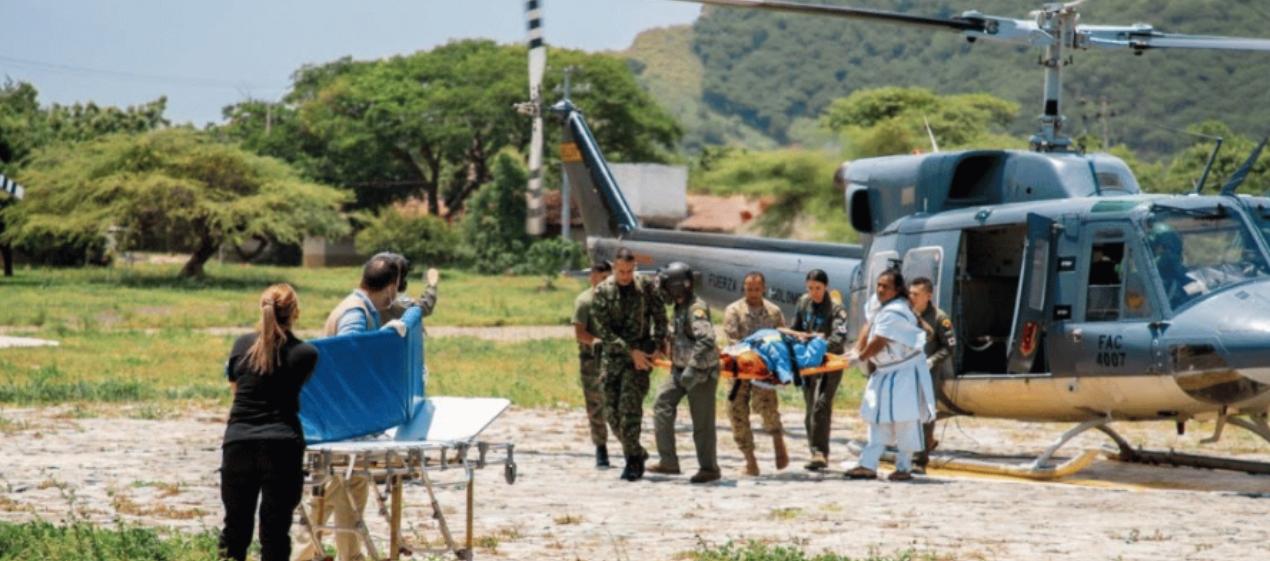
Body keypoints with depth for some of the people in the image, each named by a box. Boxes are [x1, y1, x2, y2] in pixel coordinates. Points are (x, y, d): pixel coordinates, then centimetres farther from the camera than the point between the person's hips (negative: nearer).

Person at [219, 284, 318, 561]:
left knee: (236, 526, 11)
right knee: (275, 528, 2)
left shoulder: (242, 345, 5)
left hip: (238, 442, 2)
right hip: (282, 444, -2)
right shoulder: (305, 353, -4)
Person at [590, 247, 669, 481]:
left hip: (640, 357, -2)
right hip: (612, 356, 2)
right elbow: (602, 330, -8)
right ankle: (637, 454, 19)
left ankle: (633, 459, -9)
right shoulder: (602, 291, -2)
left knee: (630, 406, -15)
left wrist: (658, 348, -7)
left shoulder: (647, 287, -1)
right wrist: (631, 351, -14)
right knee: (612, 411, 2)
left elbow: (660, 319, 5)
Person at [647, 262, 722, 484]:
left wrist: (693, 367, -34)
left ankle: (709, 468, 11)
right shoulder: (680, 307, 11)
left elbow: (706, 340, -31)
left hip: (701, 373, -9)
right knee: (662, 406, 2)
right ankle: (668, 462, 7)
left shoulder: (696, 308, -20)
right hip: (681, 369, 10)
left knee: (702, 421, -2)